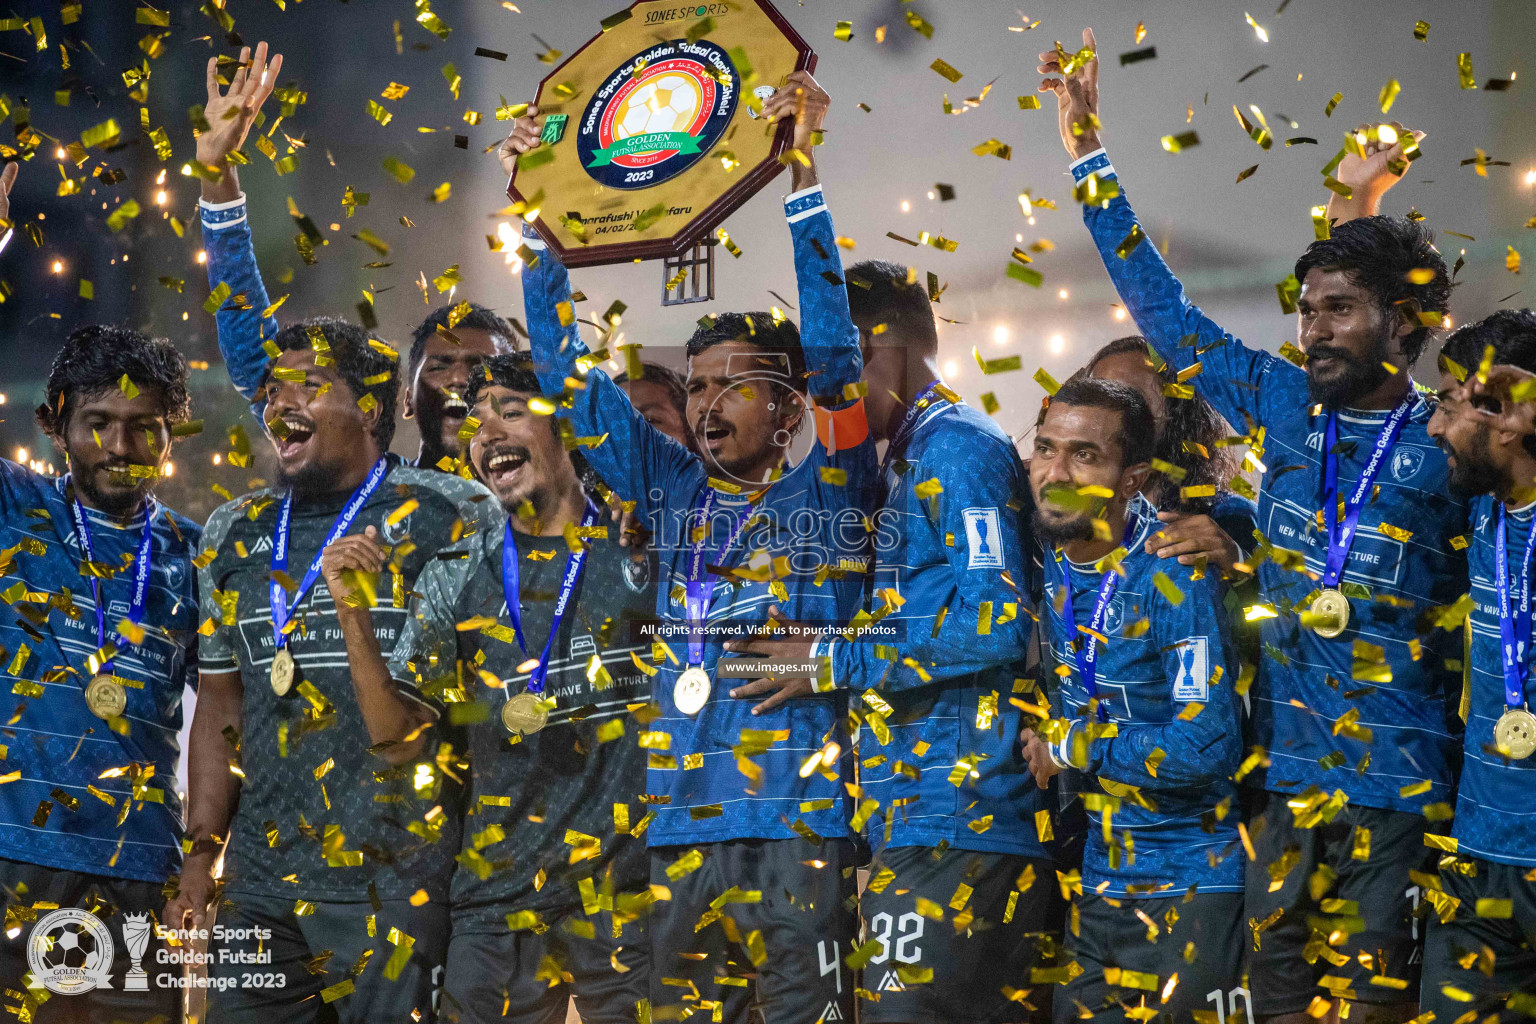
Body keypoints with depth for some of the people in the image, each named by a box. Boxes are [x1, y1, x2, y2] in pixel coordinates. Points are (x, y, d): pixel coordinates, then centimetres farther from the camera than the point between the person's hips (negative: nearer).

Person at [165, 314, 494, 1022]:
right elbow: (221, 703, 16)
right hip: (259, 881, 5)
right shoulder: (235, 534, 12)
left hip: (398, 880, -5)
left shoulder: (450, 518, -3)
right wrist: (202, 851, 9)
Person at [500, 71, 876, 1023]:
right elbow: (571, 374, 18)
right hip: (680, 828, 4)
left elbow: (833, 351, -6)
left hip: (798, 823, -4)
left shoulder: (829, 495, 4)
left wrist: (800, 173, -11)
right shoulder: (675, 492, 15)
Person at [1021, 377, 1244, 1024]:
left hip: (1186, 889, -7)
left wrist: (1071, 748, -17)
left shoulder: (1174, 576, -20)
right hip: (1099, 874, 7)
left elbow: (1205, 748, -26)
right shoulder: (1050, 562, 1)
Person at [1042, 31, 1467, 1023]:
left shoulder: (1450, 451, 0)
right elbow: (1163, 309, 18)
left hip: (1397, 786, -4)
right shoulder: (1287, 407, 11)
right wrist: (1086, 146, 19)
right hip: (1284, 768, 4)